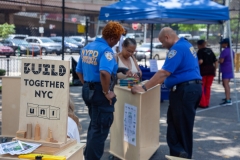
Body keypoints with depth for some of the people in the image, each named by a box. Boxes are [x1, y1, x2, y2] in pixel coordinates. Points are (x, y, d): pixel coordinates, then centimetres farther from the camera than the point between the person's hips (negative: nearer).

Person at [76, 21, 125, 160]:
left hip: (88, 90, 9)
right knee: (100, 128, 3)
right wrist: (107, 92, -23)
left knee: (94, 125, 24)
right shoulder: (106, 50, -18)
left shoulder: (86, 48, 9)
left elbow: (79, 71, 15)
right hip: (100, 92, -9)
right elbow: (104, 73, -34)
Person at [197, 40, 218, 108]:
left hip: (203, 70, -6)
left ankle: (202, 103, 4)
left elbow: (200, 61, -19)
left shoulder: (200, 51, -4)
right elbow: (216, 62, 11)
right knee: (208, 87, 13)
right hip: (211, 70, 6)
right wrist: (214, 70, 15)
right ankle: (207, 103, 15)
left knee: (201, 87, 5)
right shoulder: (210, 50, 15)